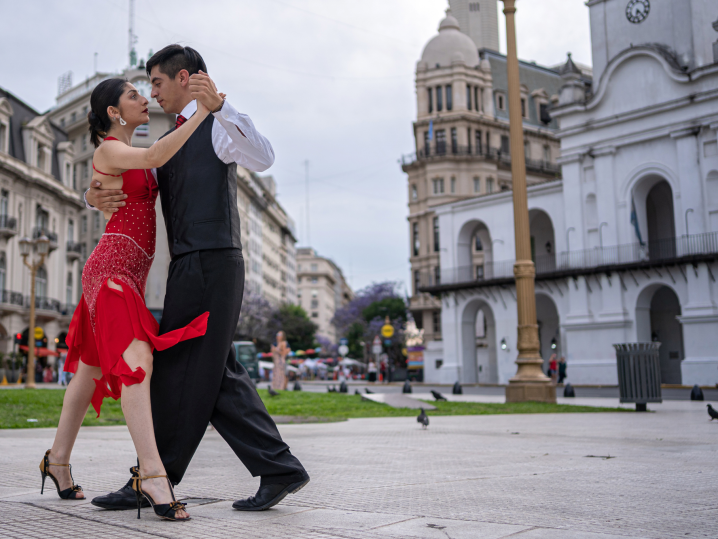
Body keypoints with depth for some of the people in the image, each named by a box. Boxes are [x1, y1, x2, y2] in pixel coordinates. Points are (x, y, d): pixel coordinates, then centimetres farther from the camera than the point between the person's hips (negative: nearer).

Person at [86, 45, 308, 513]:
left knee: (183, 372, -5)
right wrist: (97, 196, -2)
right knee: (217, 375, 6)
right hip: (189, 265, 9)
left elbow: (264, 159, -20)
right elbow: (131, 193, 22)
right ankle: (279, 469, 8)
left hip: (212, 261, -9)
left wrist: (219, 105, -28)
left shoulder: (217, 124, 0)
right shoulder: (168, 142, 26)